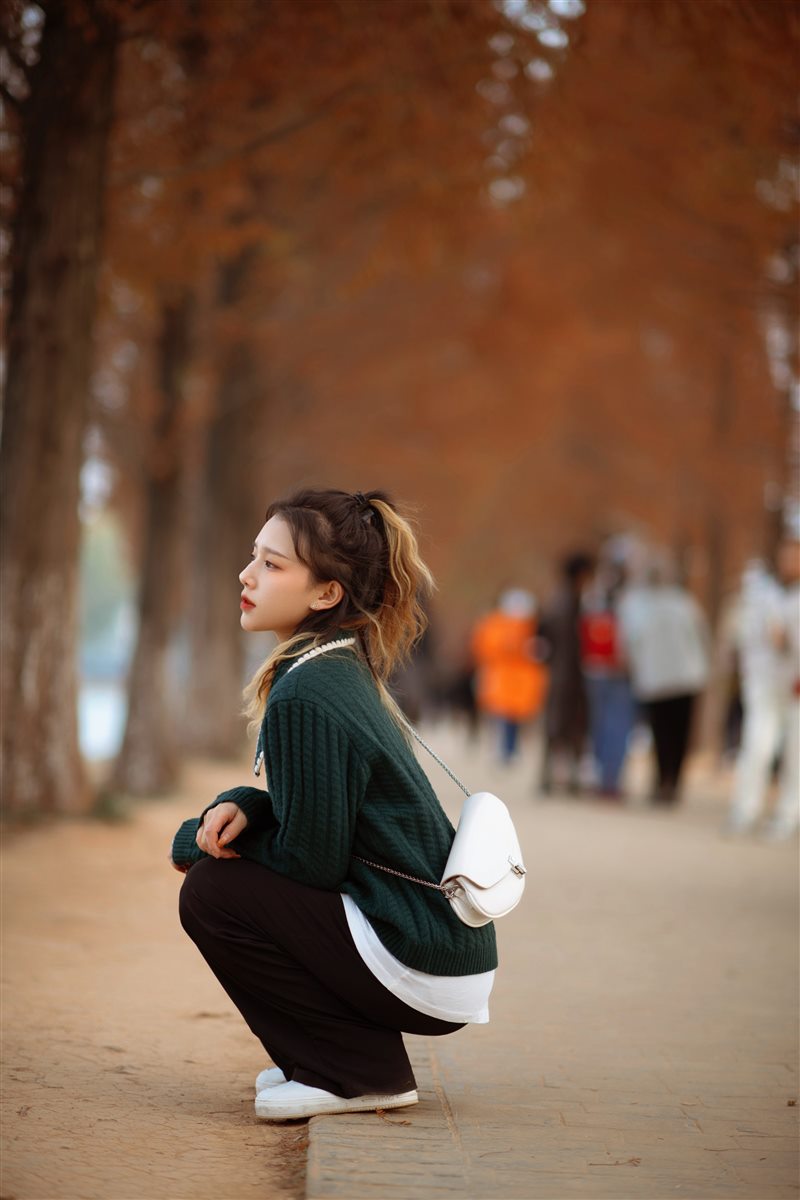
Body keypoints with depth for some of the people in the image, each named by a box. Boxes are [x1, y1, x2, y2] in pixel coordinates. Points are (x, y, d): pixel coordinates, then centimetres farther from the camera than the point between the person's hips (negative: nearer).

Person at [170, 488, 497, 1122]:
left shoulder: (304, 699, -19)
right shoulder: (344, 670, 10)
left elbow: (310, 860, -14)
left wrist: (200, 838, 1)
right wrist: (241, 808, -2)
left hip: (426, 976, -9)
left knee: (212, 893, -8)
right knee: (232, 871, 15)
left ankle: (361, 1074, -2)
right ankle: (347, 1057, 17)